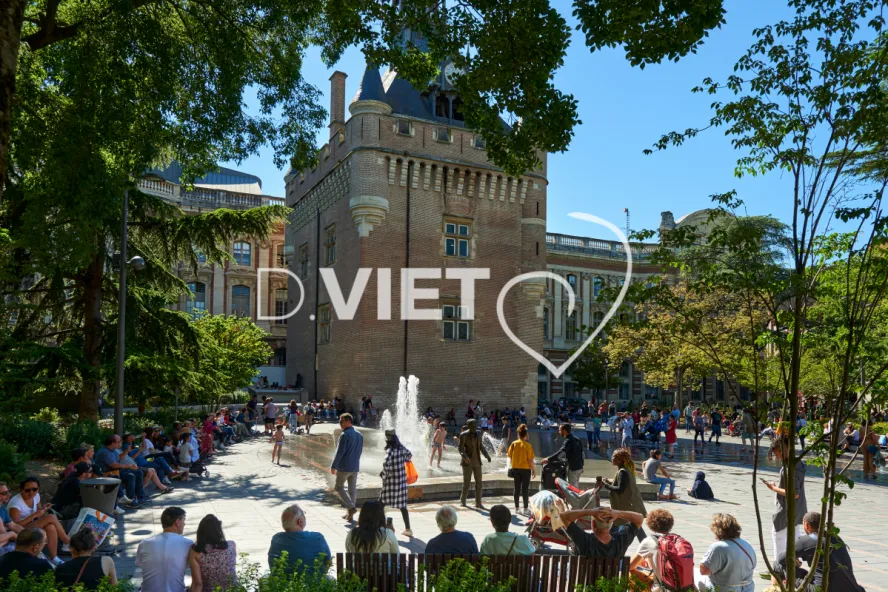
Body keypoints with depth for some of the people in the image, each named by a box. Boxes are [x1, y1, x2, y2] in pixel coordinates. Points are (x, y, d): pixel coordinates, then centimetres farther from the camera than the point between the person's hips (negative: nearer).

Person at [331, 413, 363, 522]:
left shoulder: (345, 435, -17)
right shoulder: (359, 435, 8)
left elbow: (339, 452, -17)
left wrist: (333, 466, -10)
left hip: (344, 467, -7)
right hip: (355, 467, 7)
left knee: (339, 487, 7)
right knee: (352, 489, 11)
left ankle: (351, 507, -6)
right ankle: (350, 514, 16)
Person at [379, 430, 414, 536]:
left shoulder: (390, 450, -17)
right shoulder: (401, 448, 3)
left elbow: (386, 463, -30)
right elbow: (409, 455, 21)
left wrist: (385, 473, -16)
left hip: (391, 481, -6)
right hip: (402, 480, 7)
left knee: (381, 503, 8)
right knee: (402, 505, 13)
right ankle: (408, 529, 16)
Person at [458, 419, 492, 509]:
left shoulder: (477, 435, 8)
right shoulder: (463, 435, -11)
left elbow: (481, 447, 15)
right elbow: (460, 448, -15)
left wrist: (487, 456, 0)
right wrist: (465, 457, -33)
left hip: (477, 462, 5)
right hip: (467, 462, -5)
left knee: (479, 482, 2)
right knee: (466, 482, 1)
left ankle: (478, 503, 9)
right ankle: (463, 500, 22)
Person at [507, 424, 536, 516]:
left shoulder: (513, 444, -3)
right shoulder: (527, 445, -13)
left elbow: (510, 457, 3)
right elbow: (530, 460, -12)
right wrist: (534, 470, -2)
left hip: (515, 469, 4)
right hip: (525, 469, -4)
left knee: (517, 488, 12)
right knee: (525, 489, 2)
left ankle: (517, 508, 18)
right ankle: (525, 509, 5)